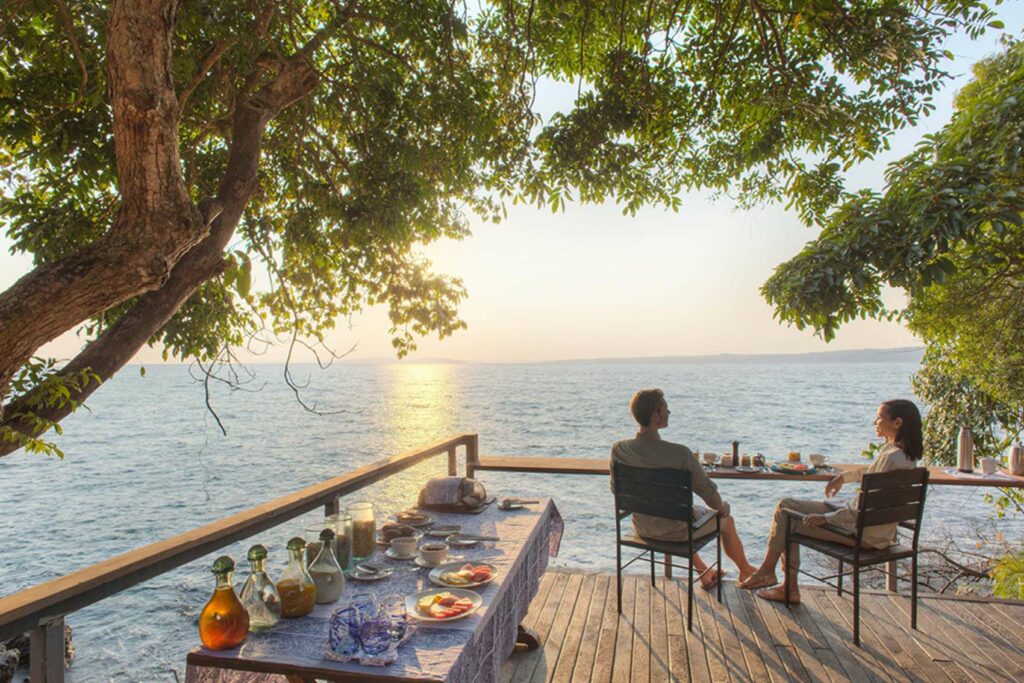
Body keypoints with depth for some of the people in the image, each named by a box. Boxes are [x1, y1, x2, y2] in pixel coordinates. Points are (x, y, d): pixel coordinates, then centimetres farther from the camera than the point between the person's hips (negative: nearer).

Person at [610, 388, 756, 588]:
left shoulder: (619, 450, -18)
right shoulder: (680, 454, -31)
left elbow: (617, 489, -1)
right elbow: (708, 491, -17)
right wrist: (721, 507, 7)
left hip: (642, 528, 5)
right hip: (675, 531, -4)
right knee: (726, 519, 25)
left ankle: (703, 571, 51)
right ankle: (745, 570, 53)